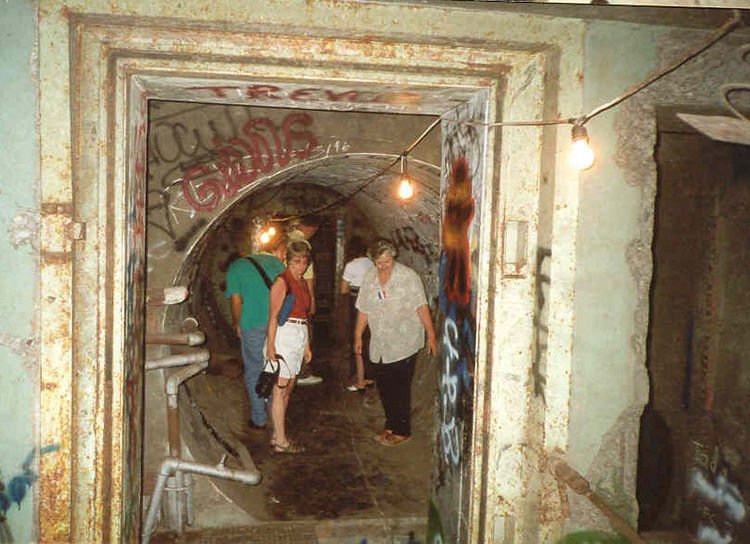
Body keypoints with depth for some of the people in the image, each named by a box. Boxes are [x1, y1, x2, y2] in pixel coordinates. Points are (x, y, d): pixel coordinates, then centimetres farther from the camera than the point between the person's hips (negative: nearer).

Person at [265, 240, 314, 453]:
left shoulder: (302, 283, 14)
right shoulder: (282, 282, -11)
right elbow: (273, 316, -15)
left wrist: (307, 345, 20)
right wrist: (271, 346, -19)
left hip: (299, 336, 9)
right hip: (284, 334, -9)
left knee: (288, 389, 13)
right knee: (280, 390, -3)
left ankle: (277, 435, 22)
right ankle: (281, 442, 3)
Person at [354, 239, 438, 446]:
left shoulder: (408, 276, -10)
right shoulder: (369, 277, 6)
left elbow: (421, 307, -9)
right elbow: (363, 310, 13)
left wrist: (431, 335, -10)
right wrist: (358, 336, 14)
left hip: (404, 345, -5)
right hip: (379, 345, 5)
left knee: (400, 389, -1)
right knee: (384, 388, 12)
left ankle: (402, 431, 12)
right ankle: (391, 425, 28)